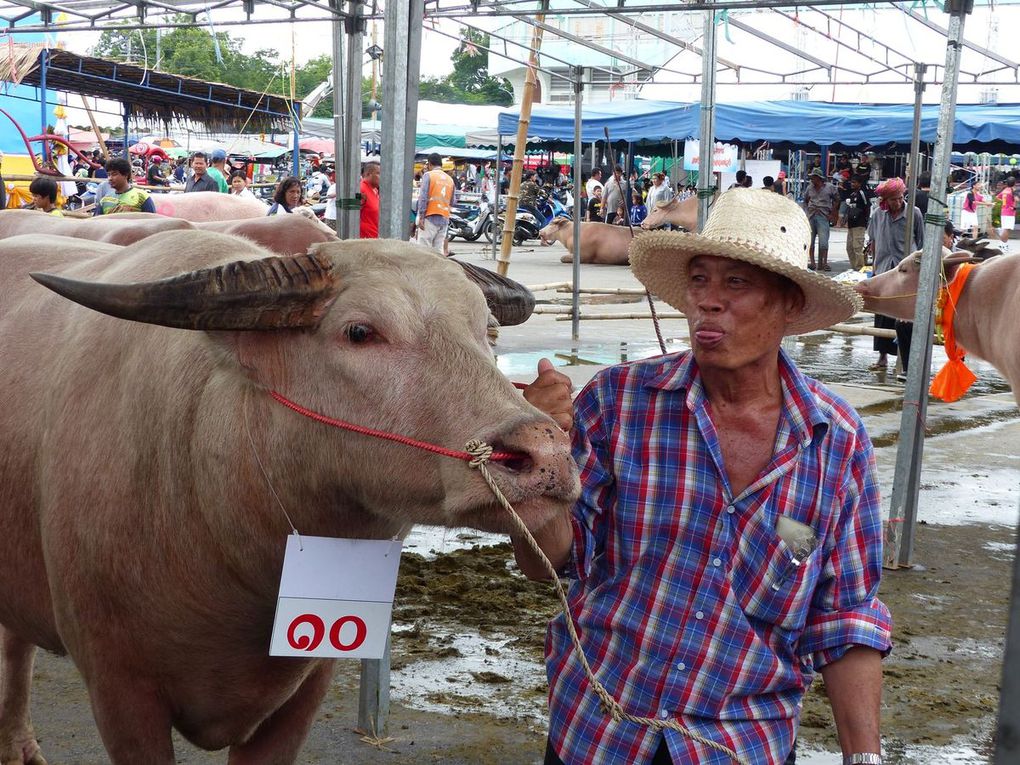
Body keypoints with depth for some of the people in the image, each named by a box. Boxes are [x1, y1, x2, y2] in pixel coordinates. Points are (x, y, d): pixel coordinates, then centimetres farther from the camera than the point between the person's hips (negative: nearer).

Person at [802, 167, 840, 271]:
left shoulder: (830, 187, 1)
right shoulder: (810, 188, 11)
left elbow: (837, 200, 7)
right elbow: (805, 201, 24)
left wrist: (832, 214, 2)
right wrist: (807, 211, 11)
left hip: (823, 217, -4)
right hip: (811, 216, 4)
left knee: (823, 241, -9)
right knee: (810, 240, 4)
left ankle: (823, 263, -5)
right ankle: (811, 262, 11)